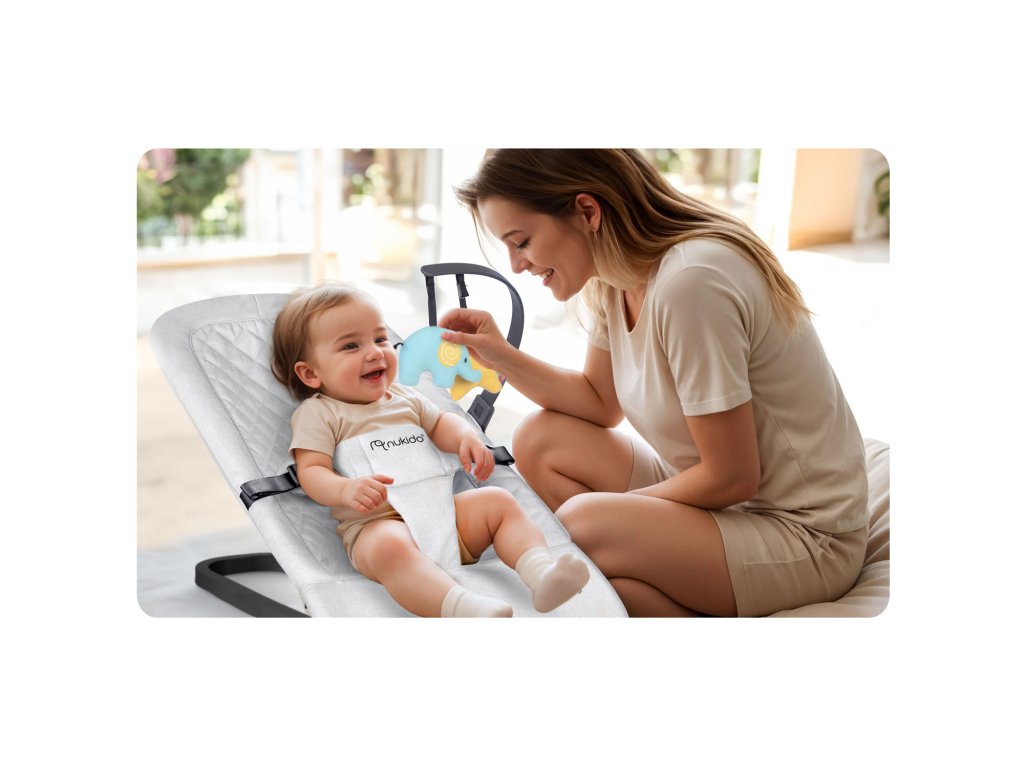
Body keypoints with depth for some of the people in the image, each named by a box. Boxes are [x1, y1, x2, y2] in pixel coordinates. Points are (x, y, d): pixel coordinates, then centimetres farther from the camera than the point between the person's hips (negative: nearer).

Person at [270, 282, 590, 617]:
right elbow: (311, 472, -6)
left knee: (499, 501, -8)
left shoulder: (404, 397, 20)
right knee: (390, 547, -39)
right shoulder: (317, 414, 2)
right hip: (375, 525, -7)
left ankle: (539, 571, -28)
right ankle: (465, 608, -61)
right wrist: (347, 490, -29)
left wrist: (466, 438, 5)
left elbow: (439, 424, 30)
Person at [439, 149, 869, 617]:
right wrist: (502, 357, -1)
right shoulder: (613, 279, -2)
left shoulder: (689, 283, -28)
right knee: (539, 440, 2)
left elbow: (731, 478, -23)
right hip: (714, 489, 9)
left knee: (580, 524, -28)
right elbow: (601, 402, 12)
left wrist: (617, 507, -9)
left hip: (802, 531, -9)